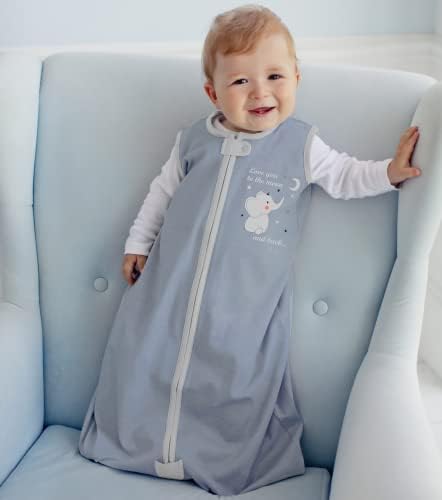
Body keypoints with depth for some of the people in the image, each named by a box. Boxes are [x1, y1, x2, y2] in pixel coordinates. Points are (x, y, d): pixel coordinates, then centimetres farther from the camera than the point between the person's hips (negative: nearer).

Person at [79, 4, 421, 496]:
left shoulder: (302, 145, -5)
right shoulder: (194, 139, 2)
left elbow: (345, 176, 7)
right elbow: (162, 191, 13)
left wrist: (390, 170, -8)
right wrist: (138, 241, 15)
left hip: (243, 302, -2)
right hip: (171, 284, 3)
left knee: (239, 381, 7)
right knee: (142, 358, 13)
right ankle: (132, 437, 39)